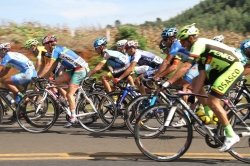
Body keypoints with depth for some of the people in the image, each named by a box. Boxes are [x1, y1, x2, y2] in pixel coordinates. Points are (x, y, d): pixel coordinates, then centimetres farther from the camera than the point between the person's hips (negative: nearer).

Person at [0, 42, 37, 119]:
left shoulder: (7, 56, -2)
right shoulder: (13, 55, 26)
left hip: (27, 73, -10)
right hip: (33, 73, 10)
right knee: (16, 90, 18)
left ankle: (22, 96, -11)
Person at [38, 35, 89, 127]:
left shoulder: (55, 50, -10)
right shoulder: (59, 49, 17)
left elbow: (49, 66, -15)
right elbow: (52, 67, 17)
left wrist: (39, 77, -13)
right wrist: (44, 77, 13)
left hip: (80, 69, -9)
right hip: (75, 69, 9)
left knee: (69, 94, -10)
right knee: (57, 81, 5)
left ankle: (73, 117, -6)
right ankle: (66, 100, 13)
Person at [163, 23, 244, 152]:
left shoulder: (198, 44, -15)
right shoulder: (200, 49, 12)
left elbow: (185, 67, -26)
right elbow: (202, 75, 4)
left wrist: (168, 82, -28)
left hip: (234, 68, -10)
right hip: (222, 68, 10)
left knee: (212, 101, -14)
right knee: (196, 81, 10)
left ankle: (231, 135, -8)